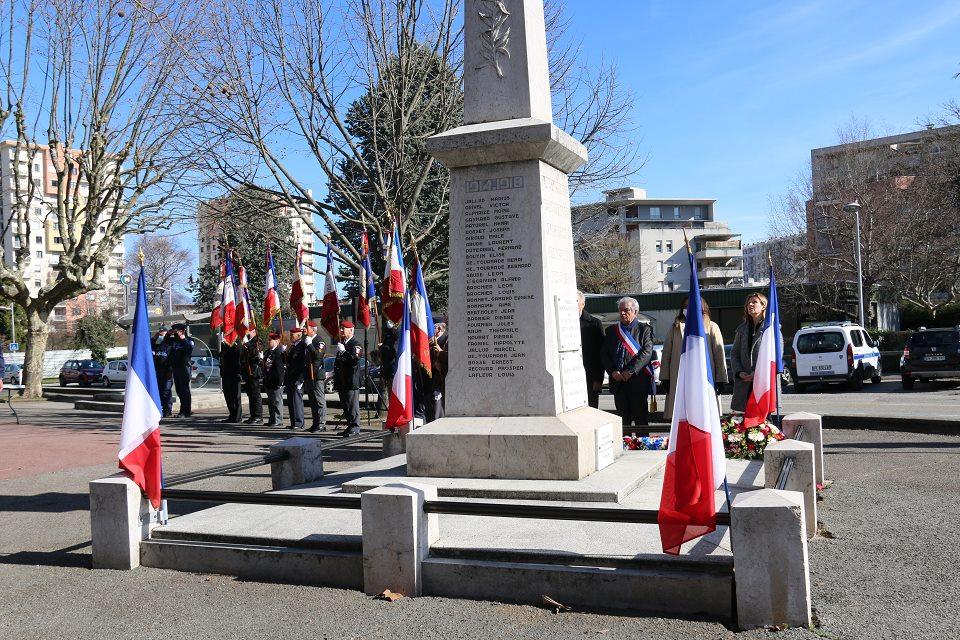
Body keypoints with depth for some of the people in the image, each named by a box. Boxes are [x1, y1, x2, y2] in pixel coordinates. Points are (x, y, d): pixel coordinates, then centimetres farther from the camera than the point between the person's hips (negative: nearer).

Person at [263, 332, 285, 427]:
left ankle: (278, 420, 3)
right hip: (268, 382, 9)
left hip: (276, 382, -9)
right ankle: (272, 420, 22)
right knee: (270, 402, 14)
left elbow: (280, 368, -17)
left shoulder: (279, 352, -13)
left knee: (277, 401, -3)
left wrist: (279, 382, -20)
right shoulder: (267, 352, 14)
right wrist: (264, 381, 17)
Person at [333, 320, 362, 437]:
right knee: (345, 405, 13)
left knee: (352, 404, -8)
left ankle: (355, 428, -4)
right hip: (342, 381, 9)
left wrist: (343, 351, -23)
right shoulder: (341, 344, 19)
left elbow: (354, 360, -24)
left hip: (351, 381, -9)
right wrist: (336, 379, 23)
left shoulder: (355, 344, -9)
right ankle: (350, 426, 21)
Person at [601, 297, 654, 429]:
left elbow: (647, 352, -10)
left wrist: (631, 371, -17)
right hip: (617, 382, 4)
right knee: (623, 418, 9)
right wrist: (612, 371, -7)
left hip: (638, 381, -4)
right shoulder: (611, 330, 13)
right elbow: (604, 354, 9)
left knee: (640, 418, 2)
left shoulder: (644, 329, 1)